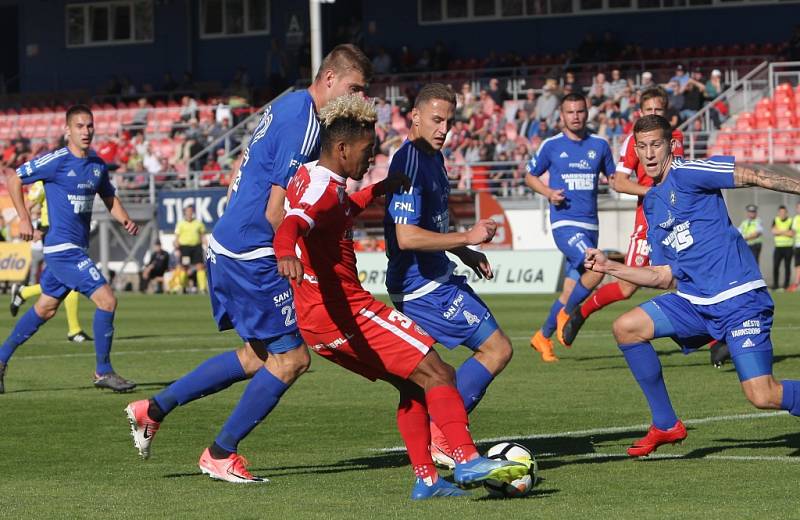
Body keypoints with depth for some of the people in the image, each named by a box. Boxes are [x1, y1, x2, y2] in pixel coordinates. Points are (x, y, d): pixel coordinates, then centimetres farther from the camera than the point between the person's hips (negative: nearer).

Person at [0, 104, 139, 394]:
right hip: (63, 247, -8)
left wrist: (125, 220, 1)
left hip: (77, 248, 8)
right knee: (106, 300, -14)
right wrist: (24, 219, -9)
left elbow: (109, 198, 21)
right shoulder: (56, 161, -13)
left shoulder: (98, 165, 8)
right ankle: (103, 372, -3)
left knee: (45, 309, 17)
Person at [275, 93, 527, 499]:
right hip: (344, 310, -10)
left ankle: (426, 479, 13)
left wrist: (380, 190, 28)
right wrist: (285, 252, -59)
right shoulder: (325, 188, -15)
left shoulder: (310, 178, 16)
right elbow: (293, 222, -37)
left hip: (318, 323, 10)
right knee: (435, 372, -12)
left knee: (413, 383, 17)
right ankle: (467, 461, -23)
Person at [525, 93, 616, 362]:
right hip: (564, 224, -5)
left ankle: (543, 337, 25)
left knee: (571, 290, 7)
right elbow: (530, 176, 12)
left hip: (590, 226, 5)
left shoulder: (599, 145, 9)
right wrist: (549, 193, -7)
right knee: (597, 268, -27)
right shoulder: (551, 146, 1)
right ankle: (566, 315, -5)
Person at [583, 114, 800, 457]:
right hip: (694, 301, 8)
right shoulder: (652, 204, 16)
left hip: (739, 298, -8)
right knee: (626, 328, -3)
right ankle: (666, 425, 8)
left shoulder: (685, 173, -8)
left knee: (762, 397, -18)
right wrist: (609, 267, 16)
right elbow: (664, 276, 19)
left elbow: (753, 176, -13)